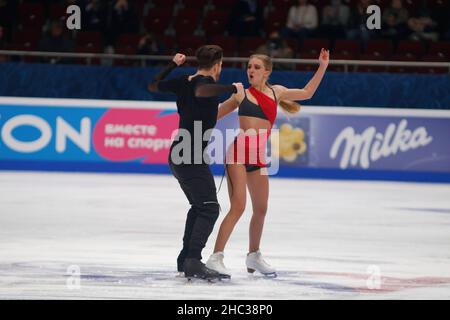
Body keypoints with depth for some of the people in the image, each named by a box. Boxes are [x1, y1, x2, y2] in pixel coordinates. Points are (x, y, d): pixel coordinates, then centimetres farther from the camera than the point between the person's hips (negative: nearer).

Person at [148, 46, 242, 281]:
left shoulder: (184, 82, 10)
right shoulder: (206, 82, -12)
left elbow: (153, 86, 23)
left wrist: (173, 64, 32)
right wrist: (233, 89, -25)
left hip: (178, 156, 9)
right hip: (192, 157, -9)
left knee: (198, 206, 22)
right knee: (209, 208, -14)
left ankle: (186, 258, 25)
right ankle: (193, 262, -27)